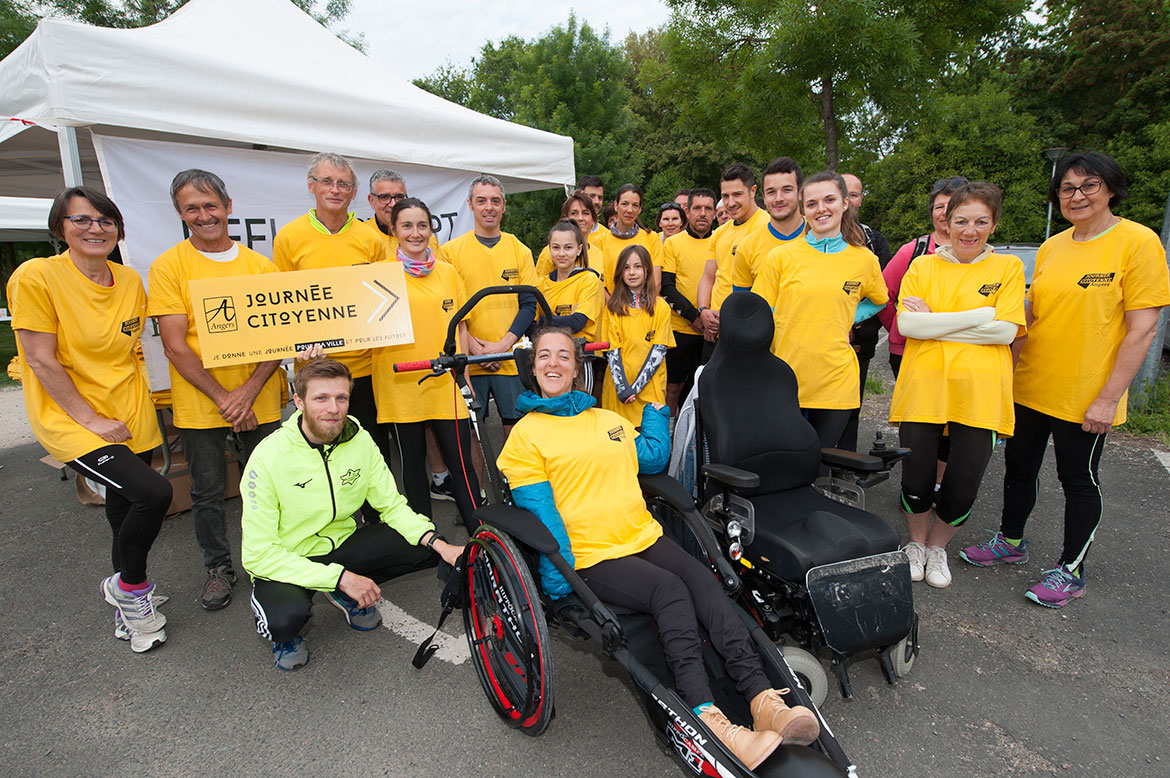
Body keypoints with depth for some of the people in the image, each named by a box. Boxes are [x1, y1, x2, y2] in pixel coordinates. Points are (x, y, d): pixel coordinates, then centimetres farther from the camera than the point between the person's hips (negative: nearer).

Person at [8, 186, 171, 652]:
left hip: (131, 421, 6)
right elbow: (41, 360, -13)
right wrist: (91, 419, -15)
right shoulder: (35, 277, -11)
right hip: (69, 420, -6)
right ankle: (130, 587, 7)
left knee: (126, 511, 16)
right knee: (154, 494, -21)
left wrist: (136, 404, 4)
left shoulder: (130, 281, 4)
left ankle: (126, 606, 39)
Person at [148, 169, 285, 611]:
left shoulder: (259, 264, 4)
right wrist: (222, 397, -14)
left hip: (259, 400, 2)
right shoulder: (169, 266, -3)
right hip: (199, 404, -1)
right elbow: (175, 345, -8)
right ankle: (218, 566, 29)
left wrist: (250, 389, -12)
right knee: (207, 492, 9)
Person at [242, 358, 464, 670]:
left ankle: (346, 596, 10)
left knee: (425, 547, -14)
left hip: (341, 544, 5)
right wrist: (341, 577, -29)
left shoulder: (360, 440, -10)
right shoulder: (269, 456, -23)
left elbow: (392, 505, -5)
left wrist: (439, 544, -22)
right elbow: (259, 553, -23)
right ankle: (285, 628, 4)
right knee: (285, 618, -36)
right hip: (285, 561, -4)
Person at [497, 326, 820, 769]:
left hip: (645, 538, 5)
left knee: (703, 582, -24)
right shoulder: (526, 433, 3)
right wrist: (560, 578, -13)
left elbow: (654, 458, 32)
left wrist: (656, 407, 31)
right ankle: (707, 719, -38)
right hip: (592, 558, -5)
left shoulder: (609, 421, 21)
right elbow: (539, 512, -5)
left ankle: (762, 699, -34)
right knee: (669, 590, -31)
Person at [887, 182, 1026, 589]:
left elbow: (1007, 330, -7)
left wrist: (934, 320, -9)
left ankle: (937, 547, 30)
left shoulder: (1008, 267, 7)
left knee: (963, 487, 3)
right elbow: (906, 323, -6)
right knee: (916, 480, 3)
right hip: (922, 388, 0)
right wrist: (979, 317, -11)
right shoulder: (922, 266, 8)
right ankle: (916, 543, 31)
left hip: (980, 393, 0)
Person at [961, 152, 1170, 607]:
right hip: (1029, 387, 6)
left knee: (1079, 480, 7)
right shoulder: (1050, 248, 7)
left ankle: (1071, 570, 24)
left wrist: (1109, 398, -17)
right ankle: (1011, 541, 36)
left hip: (1086, 396, -5)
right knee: (1019, 467, 16)